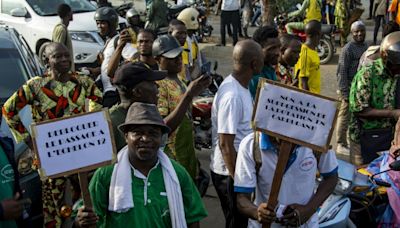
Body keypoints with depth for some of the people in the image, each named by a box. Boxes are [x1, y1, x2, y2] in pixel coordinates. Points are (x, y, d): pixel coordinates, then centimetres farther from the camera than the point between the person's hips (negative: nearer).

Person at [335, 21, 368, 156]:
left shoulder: (366, 47, 10)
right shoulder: (348, 49, -12)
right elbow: (341, 72, -14)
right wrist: (344, 92, -17)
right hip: (351, 89, -7)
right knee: (345, 117, 1)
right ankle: (341, 145, 11)